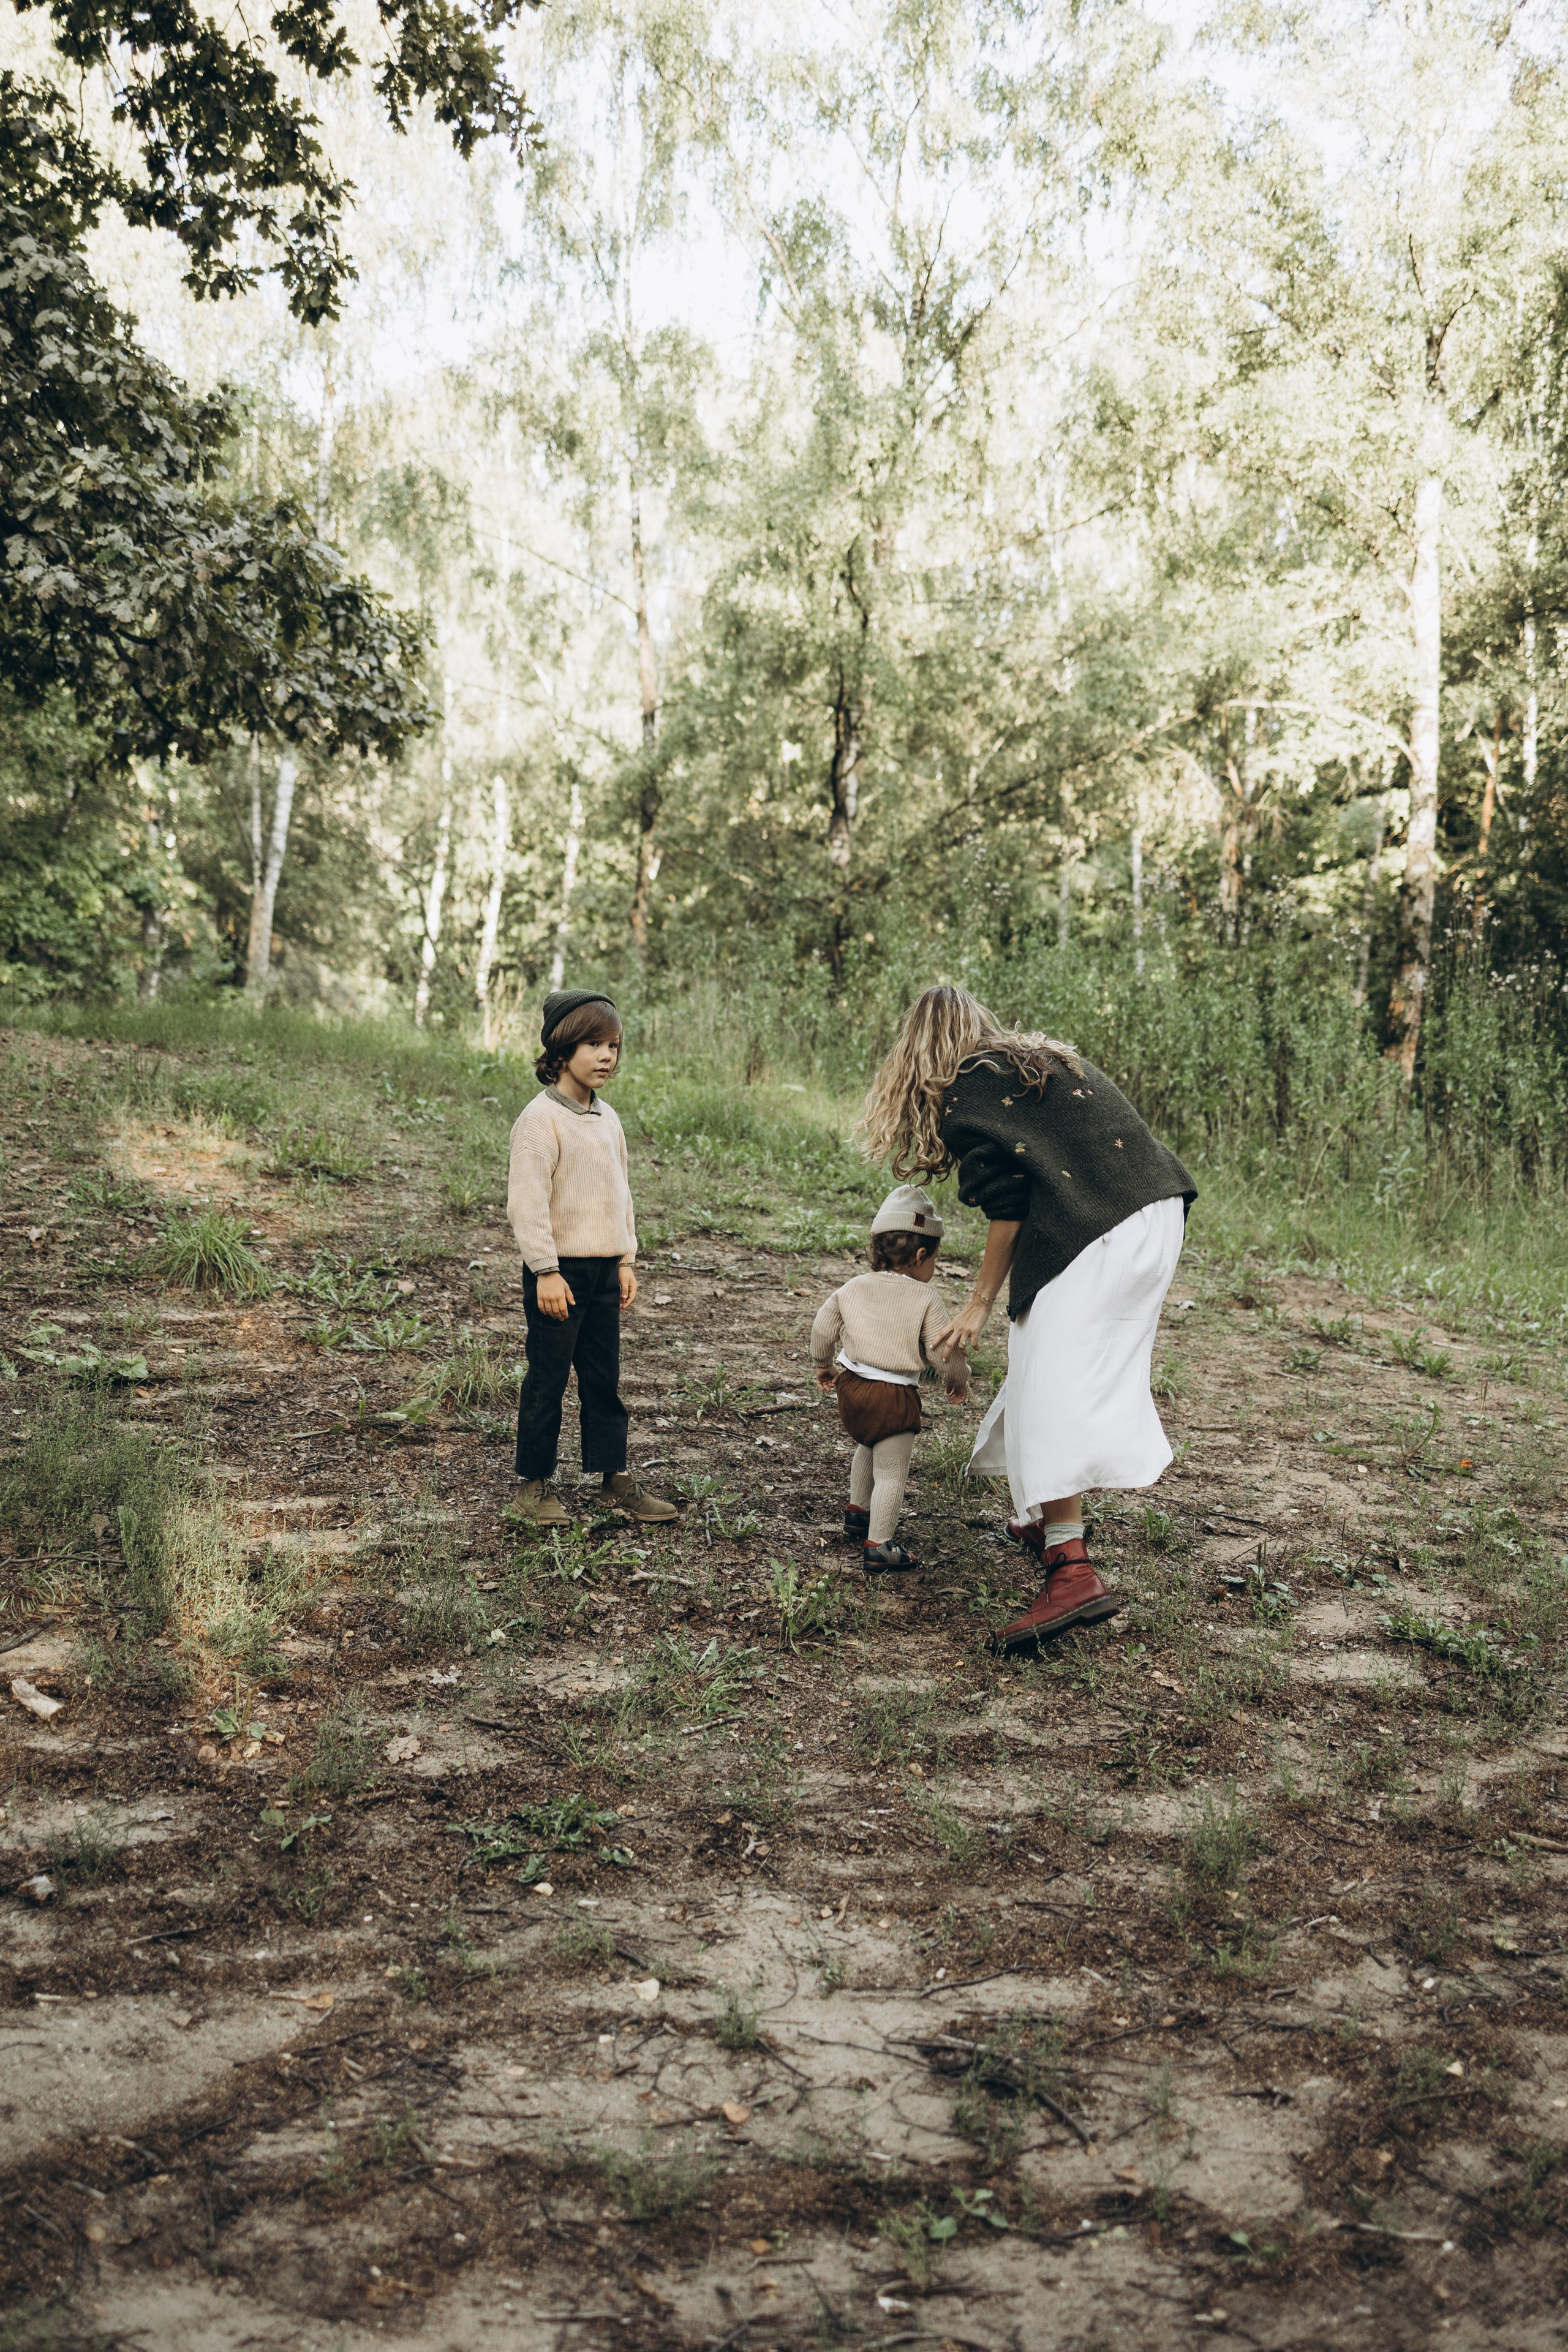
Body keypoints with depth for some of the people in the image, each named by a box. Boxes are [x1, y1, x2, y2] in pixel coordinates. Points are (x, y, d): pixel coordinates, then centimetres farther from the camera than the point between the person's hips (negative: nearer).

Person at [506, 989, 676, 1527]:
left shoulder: (608, 1119, 11)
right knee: (547, 1380, 2)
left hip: (603, 1270, 7)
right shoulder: (542, 1118, -13)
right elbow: (527, 1200, -17)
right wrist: (545, 1270, -19)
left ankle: (615, 1479, 20)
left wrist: (626, 1261, 14)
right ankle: (535, 1486, 13)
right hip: (560, 1271, -7)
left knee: (604, 1380, 12)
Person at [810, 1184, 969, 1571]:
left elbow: (823, 1327, 11)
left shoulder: (852, 1289, 5)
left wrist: (823, 1365, 28)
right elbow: (945, 1348, -10)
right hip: (895, 1397, -6)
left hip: (852, 1386, 7)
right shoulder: (925, 1300, -10)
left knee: (867, 1447, 32)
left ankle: (857, 1512, 43)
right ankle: (877, 1544, 1)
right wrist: (959, 1381, 9)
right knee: (891, 1471, 1)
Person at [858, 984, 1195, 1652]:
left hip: (1097, 1239, -9)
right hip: (1159, 1216, 9)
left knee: (1052, 1388, -10)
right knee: (1094, 1374, 18)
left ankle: (1071, 1570, -19)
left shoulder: (968, 1090, 1)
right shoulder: (1047, 1060, 26)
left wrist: (981, 1302, 5)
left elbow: (1006, 1204, -4)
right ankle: (1048, 1518, 31)